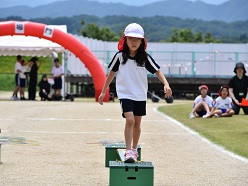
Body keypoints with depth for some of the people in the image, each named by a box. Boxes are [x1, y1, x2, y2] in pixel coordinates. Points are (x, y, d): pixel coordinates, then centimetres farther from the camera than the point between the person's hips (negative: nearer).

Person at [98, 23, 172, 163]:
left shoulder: (145, 58, -2)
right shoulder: (120, 56, -4)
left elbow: (157, 71, -3)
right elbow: (111, 73, 6)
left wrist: (166, 84, -21)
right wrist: (103, 92, 9)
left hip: (141, 95, 3)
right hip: (125, 94, -2)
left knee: (137, 123, 12)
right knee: (130, 120, -20)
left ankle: (134, 149, 30)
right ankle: (128, 151, -21)